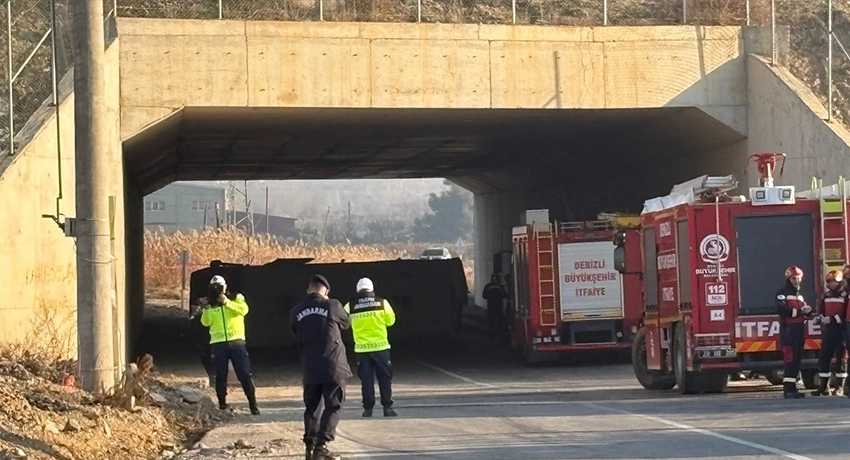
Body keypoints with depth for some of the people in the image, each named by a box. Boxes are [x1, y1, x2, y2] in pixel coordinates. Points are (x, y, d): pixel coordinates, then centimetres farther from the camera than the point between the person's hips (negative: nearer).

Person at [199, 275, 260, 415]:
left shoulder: (236, 298, 7)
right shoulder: (210, 304, 11)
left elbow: (244, 309, -13)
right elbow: (206, 322, -1)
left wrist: (227, 302, -22)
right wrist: (206, 309, -19)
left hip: (236, 341, -2)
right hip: (218, 344, 2)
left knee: (245, 374, -3)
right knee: (220, 376, 3)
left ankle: (253, 405, 1)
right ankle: (222, 405, 13)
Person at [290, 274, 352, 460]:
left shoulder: (296, 312, 2)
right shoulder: (332, 305, -6)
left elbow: (298, 337, 12)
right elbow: (346, 324, 12)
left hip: (310, 367, 3)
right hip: (332, 365, -3)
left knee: (312, 407, 15)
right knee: (333, 406, 1)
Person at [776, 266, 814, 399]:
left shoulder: (799, 295, 22)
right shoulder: (783, 293, -5)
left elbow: (805, 310, 13)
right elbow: (782, 309, -20)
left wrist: (807, 310, -11)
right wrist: (799, 311, -20)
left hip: (799, 329, 9)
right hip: (788, 329, -9)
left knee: (797, 358, 8)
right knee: (791, 358, -15)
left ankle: (792, 387, 13)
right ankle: (788, 389, -17)